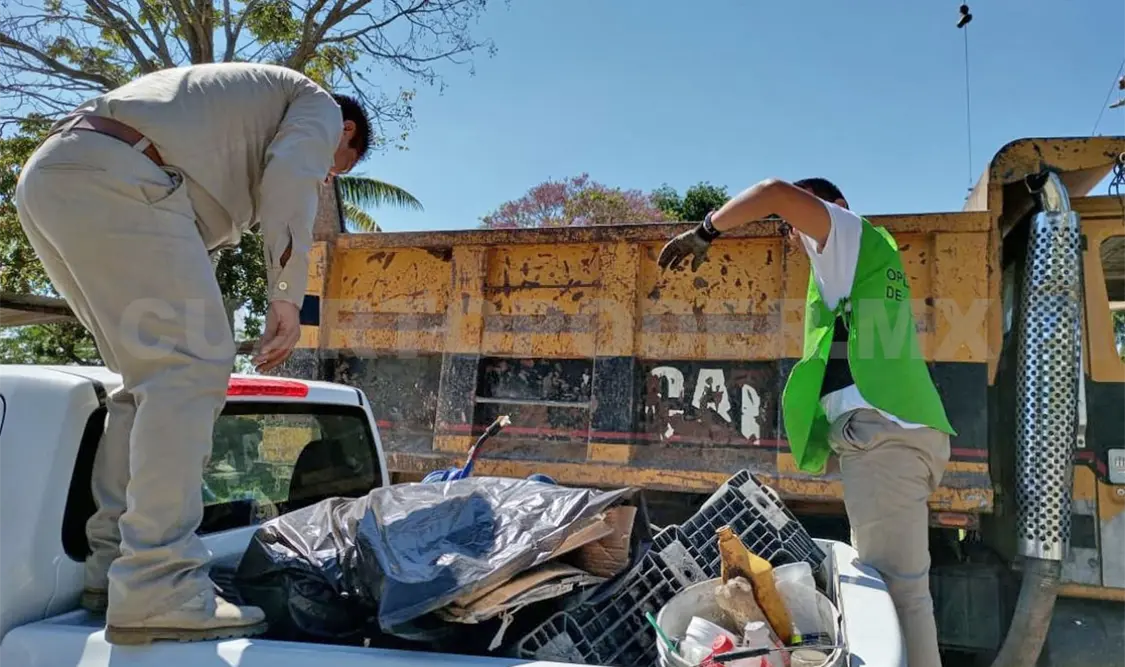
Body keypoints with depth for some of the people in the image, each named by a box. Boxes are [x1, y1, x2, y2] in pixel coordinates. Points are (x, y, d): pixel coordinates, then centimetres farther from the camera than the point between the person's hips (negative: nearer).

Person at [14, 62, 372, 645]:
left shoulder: (240, 101, 39)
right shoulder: (318, 106, 14)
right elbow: (288, 177, -9)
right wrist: (287, 296, -12)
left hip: (47, 174, 10)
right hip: (112, 176, -10)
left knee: (154, 372, 11)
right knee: (192, 366, -15)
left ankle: (112, 565, 8)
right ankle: (156, 591, -21)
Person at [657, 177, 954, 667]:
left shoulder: (855, 234, 6)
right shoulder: (868, 261, 29)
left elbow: (776, 193, -10)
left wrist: (704, 233, 0)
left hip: (882, 429, -10)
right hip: (898, 430, 10)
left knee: (895, 588, -12)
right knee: (894, 583, 10)